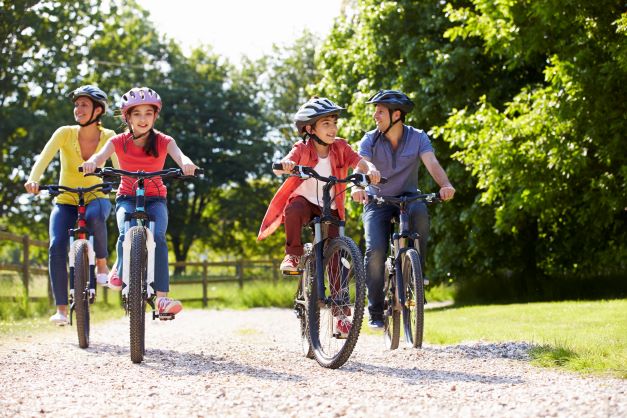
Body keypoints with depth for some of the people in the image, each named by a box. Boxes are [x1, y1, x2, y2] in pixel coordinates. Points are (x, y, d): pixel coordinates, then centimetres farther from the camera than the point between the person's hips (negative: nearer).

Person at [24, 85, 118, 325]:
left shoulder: (108, 137, -7)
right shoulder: (65, 133, -9)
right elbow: (44, 158, -21)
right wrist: (33, 179, -40)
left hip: (95, 198, -1)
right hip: (65, 201, 1)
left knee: (95, 215, -38)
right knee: (56, 247, -23)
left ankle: (102, 265, -15)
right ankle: (61, 309, -16)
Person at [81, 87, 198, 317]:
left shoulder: (163, 141, -6)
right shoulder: (119, 142, -5)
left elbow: (179, 155, -26)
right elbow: (101, 155, -23)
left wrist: (186, 163, -51)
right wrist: (91, 162, -49)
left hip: (155, 198, 0)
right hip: (127, 197, 0)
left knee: (158, 238, -27)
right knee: (126, 235, -30)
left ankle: (162, 297, -27)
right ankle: (119, 270, 3)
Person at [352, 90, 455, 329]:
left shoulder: (418, 137, -7)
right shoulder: (370, 140, -7)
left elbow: (432, 163, -22)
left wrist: (445, 185, -43)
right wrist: (357, 187, -46)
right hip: (377, 201, 0)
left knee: (420, 212, -36)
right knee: (375, 250, -20)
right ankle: (375, 312, -8)